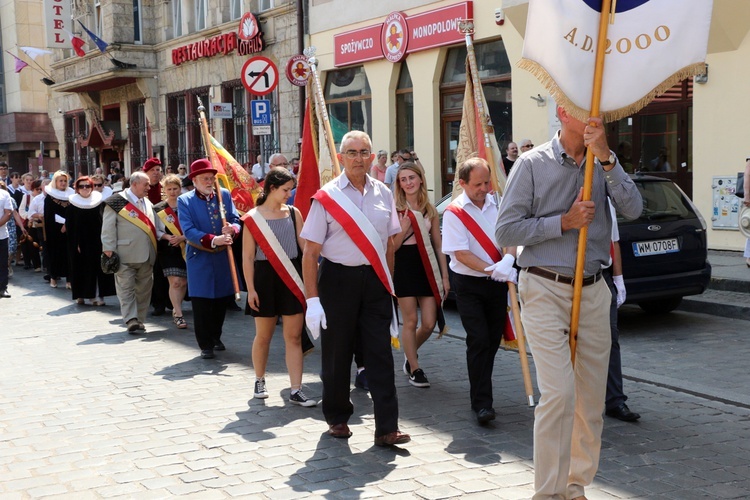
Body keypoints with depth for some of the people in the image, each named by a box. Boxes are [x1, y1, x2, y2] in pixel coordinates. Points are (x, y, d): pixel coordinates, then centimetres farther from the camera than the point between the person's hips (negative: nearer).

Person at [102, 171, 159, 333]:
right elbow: (108, 228, -7)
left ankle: (139, 320, 17)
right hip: (125, 256, -7)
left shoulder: (147, 203, 17)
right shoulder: (117, 202, -5)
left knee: (144, 289, 9)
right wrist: (109, 250, -12)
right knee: (126, 289, -5)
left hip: (146, 256, 7)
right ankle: (131, 321, -8)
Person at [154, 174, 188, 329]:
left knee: (184, 282, 10)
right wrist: (166, 237, -15)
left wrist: (182, 237, -16)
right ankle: (179, 315, -5)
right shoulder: (158, 209, 1)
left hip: (186, 248, 2)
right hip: (168, 249, -2)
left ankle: (176, 311, 28)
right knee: (175, 282, -11)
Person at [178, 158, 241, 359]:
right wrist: (213, 240, -27)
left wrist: (232, 230, -22)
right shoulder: (184, 200, -5)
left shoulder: (224, 195, 6)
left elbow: (235, 220, 3)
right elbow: (188, 230, -15)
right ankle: (206, 345, 9)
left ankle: (216, 337, 32)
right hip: (200, 258, -4)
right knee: (202, 303, -2)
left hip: (223, 257, 4)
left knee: (221, 300, 13)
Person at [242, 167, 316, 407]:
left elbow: (304, 244, 3)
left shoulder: (293, 213, 4)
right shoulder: (253, 217, -5)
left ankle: (296, 390, 3)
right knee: (263, 335, 10)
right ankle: (259, 381, 30)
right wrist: (250, 289, -8)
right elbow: (248, 257, -4)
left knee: (294, 336, 1)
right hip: (265, 277, -2)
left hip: (291, 278, 2)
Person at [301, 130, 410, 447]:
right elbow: (310, 253, -7)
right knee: (336, 353, 9)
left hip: (375, 280, 3)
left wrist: (388, 285, 12)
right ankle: (337, 418, 28)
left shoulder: (383, 194, 6)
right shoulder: (326, 197, -6)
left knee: (380, 355, 0)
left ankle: (386, 428, 4)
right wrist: (312, 300, -12)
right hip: (338, 278, -3)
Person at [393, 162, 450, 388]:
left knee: (429, 323, 2)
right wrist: (403, 230, -20)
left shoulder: (430, 210, 7)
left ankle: (410, 353, 31)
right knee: (410, 321, 1)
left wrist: (445, 276, 7)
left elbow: (438, 246, 10)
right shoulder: (395, 210, -4)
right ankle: (414, 369, 15)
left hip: (427, 269, 3)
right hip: (404, 268, -3)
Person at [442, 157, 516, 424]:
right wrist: (492, 270, -25)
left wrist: (508, 258, -22)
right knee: (478, 341, -11)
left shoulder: (497, 203, 4)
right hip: (470, 285, -5)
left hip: (497, 282, 5)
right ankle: (481, 403, -7)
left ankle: (480, 393, 26)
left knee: (493, 340, 10)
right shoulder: (454, 212, -9)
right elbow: (461, 254, -15)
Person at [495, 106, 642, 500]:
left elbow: (632, 210, -10)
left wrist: (605, 157, -18)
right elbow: (505, 231, -6)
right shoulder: (533, 164, -4)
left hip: (593, 292, 5)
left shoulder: (604, 164, 7)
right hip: (545, 290, -4)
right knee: (559, 393, -13)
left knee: (591, 397, 10)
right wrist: (564, 221, -12)